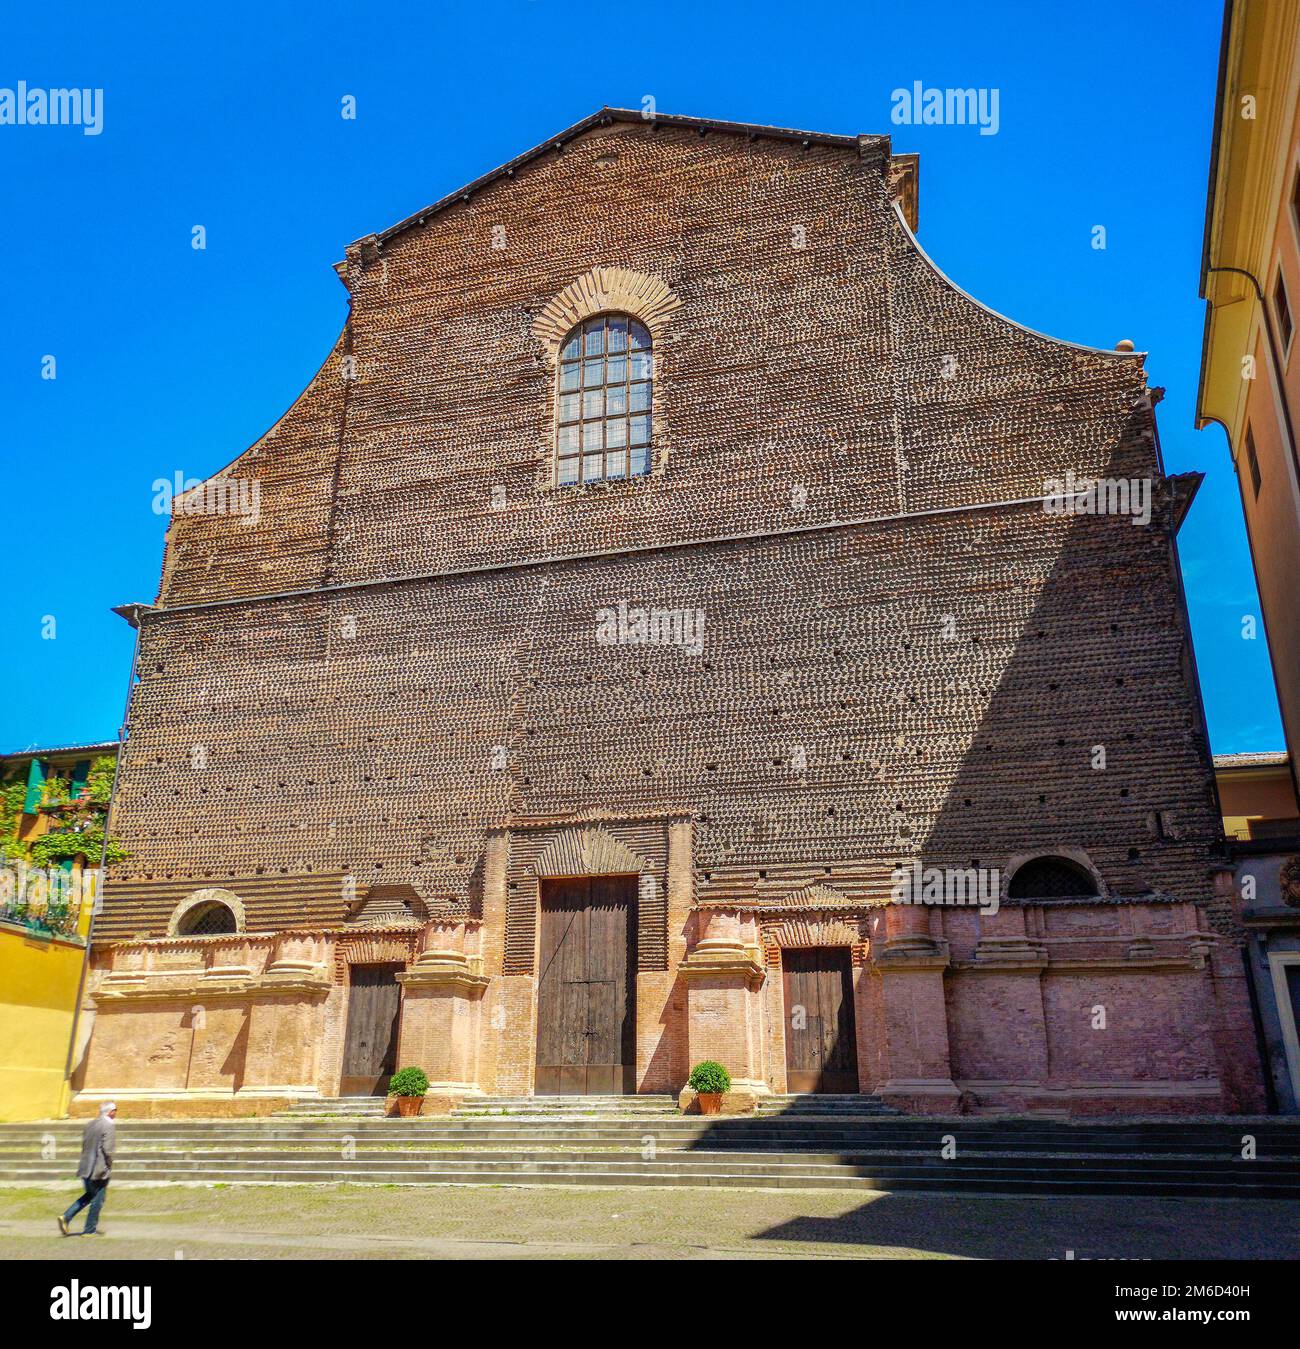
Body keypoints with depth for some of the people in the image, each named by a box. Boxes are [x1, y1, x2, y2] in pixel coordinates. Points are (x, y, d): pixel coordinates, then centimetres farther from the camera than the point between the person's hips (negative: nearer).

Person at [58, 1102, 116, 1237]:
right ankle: (89, 1230, 13)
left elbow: (84, 1144, 13)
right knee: (97, 1200, 6)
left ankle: (66, 1217, 12)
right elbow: (107, 1149, -20)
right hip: (99, 1169, -8)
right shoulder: (109, 1126, -16)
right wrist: (109, 1165, -5)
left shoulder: (90, 1124, 8)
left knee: (89, 1195, 24)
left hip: (86, 1168, 8)